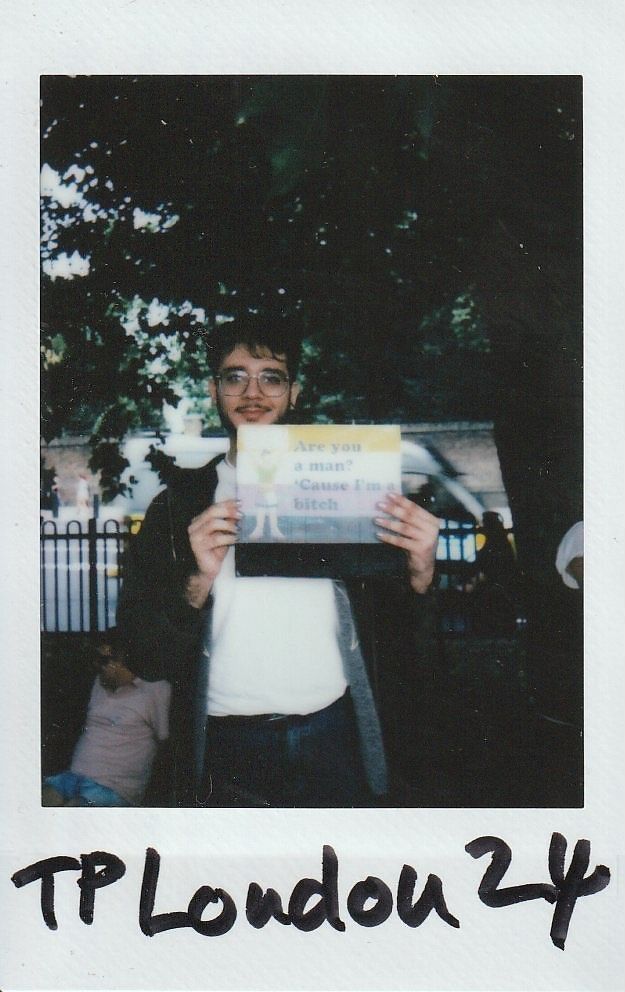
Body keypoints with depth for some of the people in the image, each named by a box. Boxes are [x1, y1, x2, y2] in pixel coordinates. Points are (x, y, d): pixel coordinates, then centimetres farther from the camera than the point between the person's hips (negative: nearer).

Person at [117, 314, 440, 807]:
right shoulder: (180, 504, 6)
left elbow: (405, 647, 7)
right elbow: (146, 654, -1)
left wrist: (420, 575, -13)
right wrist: (198, 582, -18)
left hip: (333, 740, 1)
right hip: (229, 752, -1)